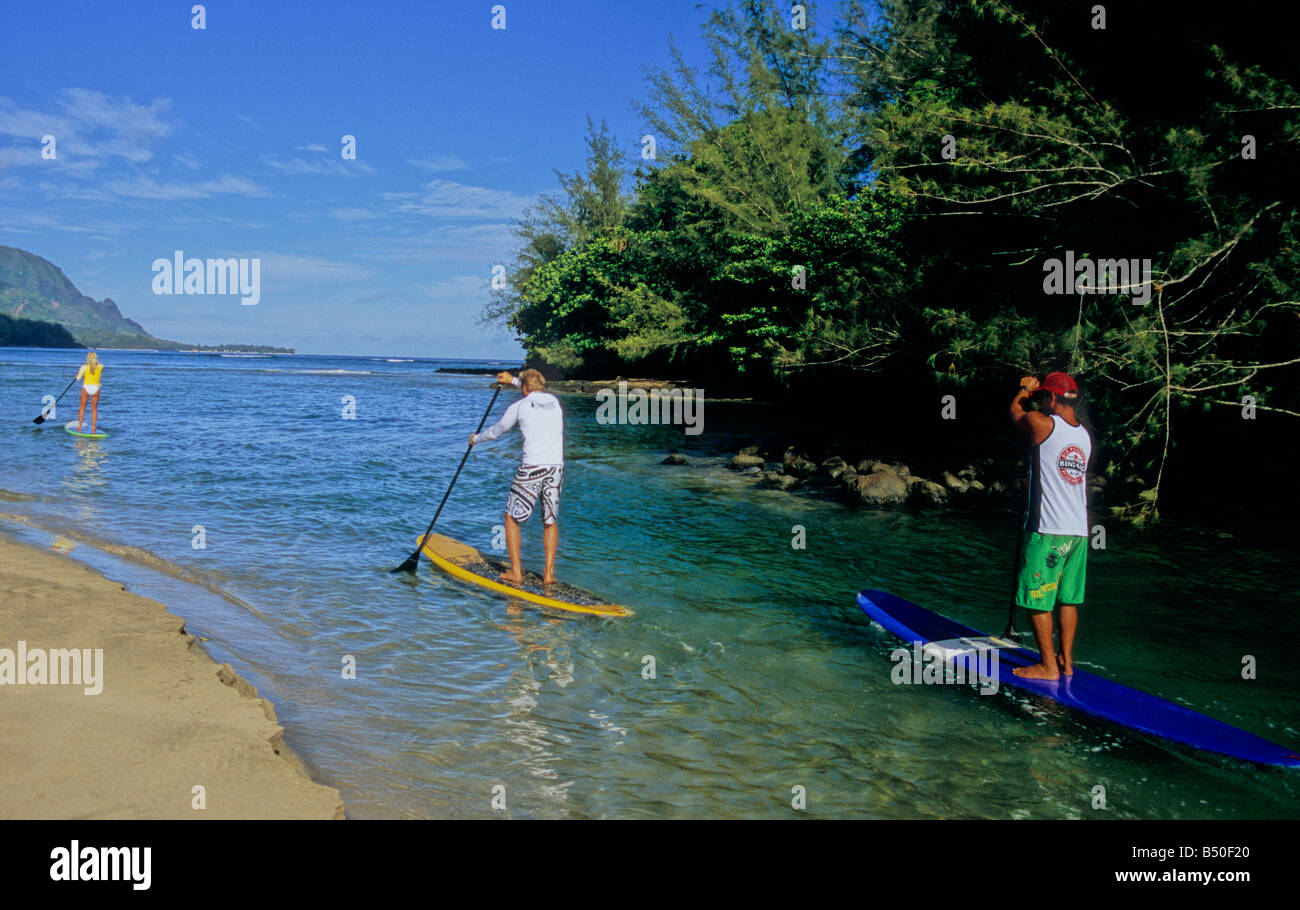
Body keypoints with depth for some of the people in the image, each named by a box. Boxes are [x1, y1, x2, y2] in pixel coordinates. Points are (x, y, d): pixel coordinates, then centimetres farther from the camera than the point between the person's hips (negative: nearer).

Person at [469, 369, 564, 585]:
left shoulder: (519, 407, 0)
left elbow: (496, 431, 15)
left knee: (512, 517, 10)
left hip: (532, 469, -4)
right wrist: (513, 380, 47)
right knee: (550, 521, 16)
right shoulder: (554, 402, 13)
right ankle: (549, 573, 11)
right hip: (556, 468, 4)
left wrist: (476, 438, 34)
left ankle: (516, 572, 7)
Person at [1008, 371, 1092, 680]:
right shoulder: (1084, 434, 10)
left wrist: (1025, 390, 28)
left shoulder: (1042, 423, -11)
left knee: (1038, 598, 2)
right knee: (1068, 598, 14)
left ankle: (1049, 666, 6)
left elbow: (1014, 412, 11)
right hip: (1079, 530, 7)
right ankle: (1066, 661, 21)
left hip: (1048, 531, -7)